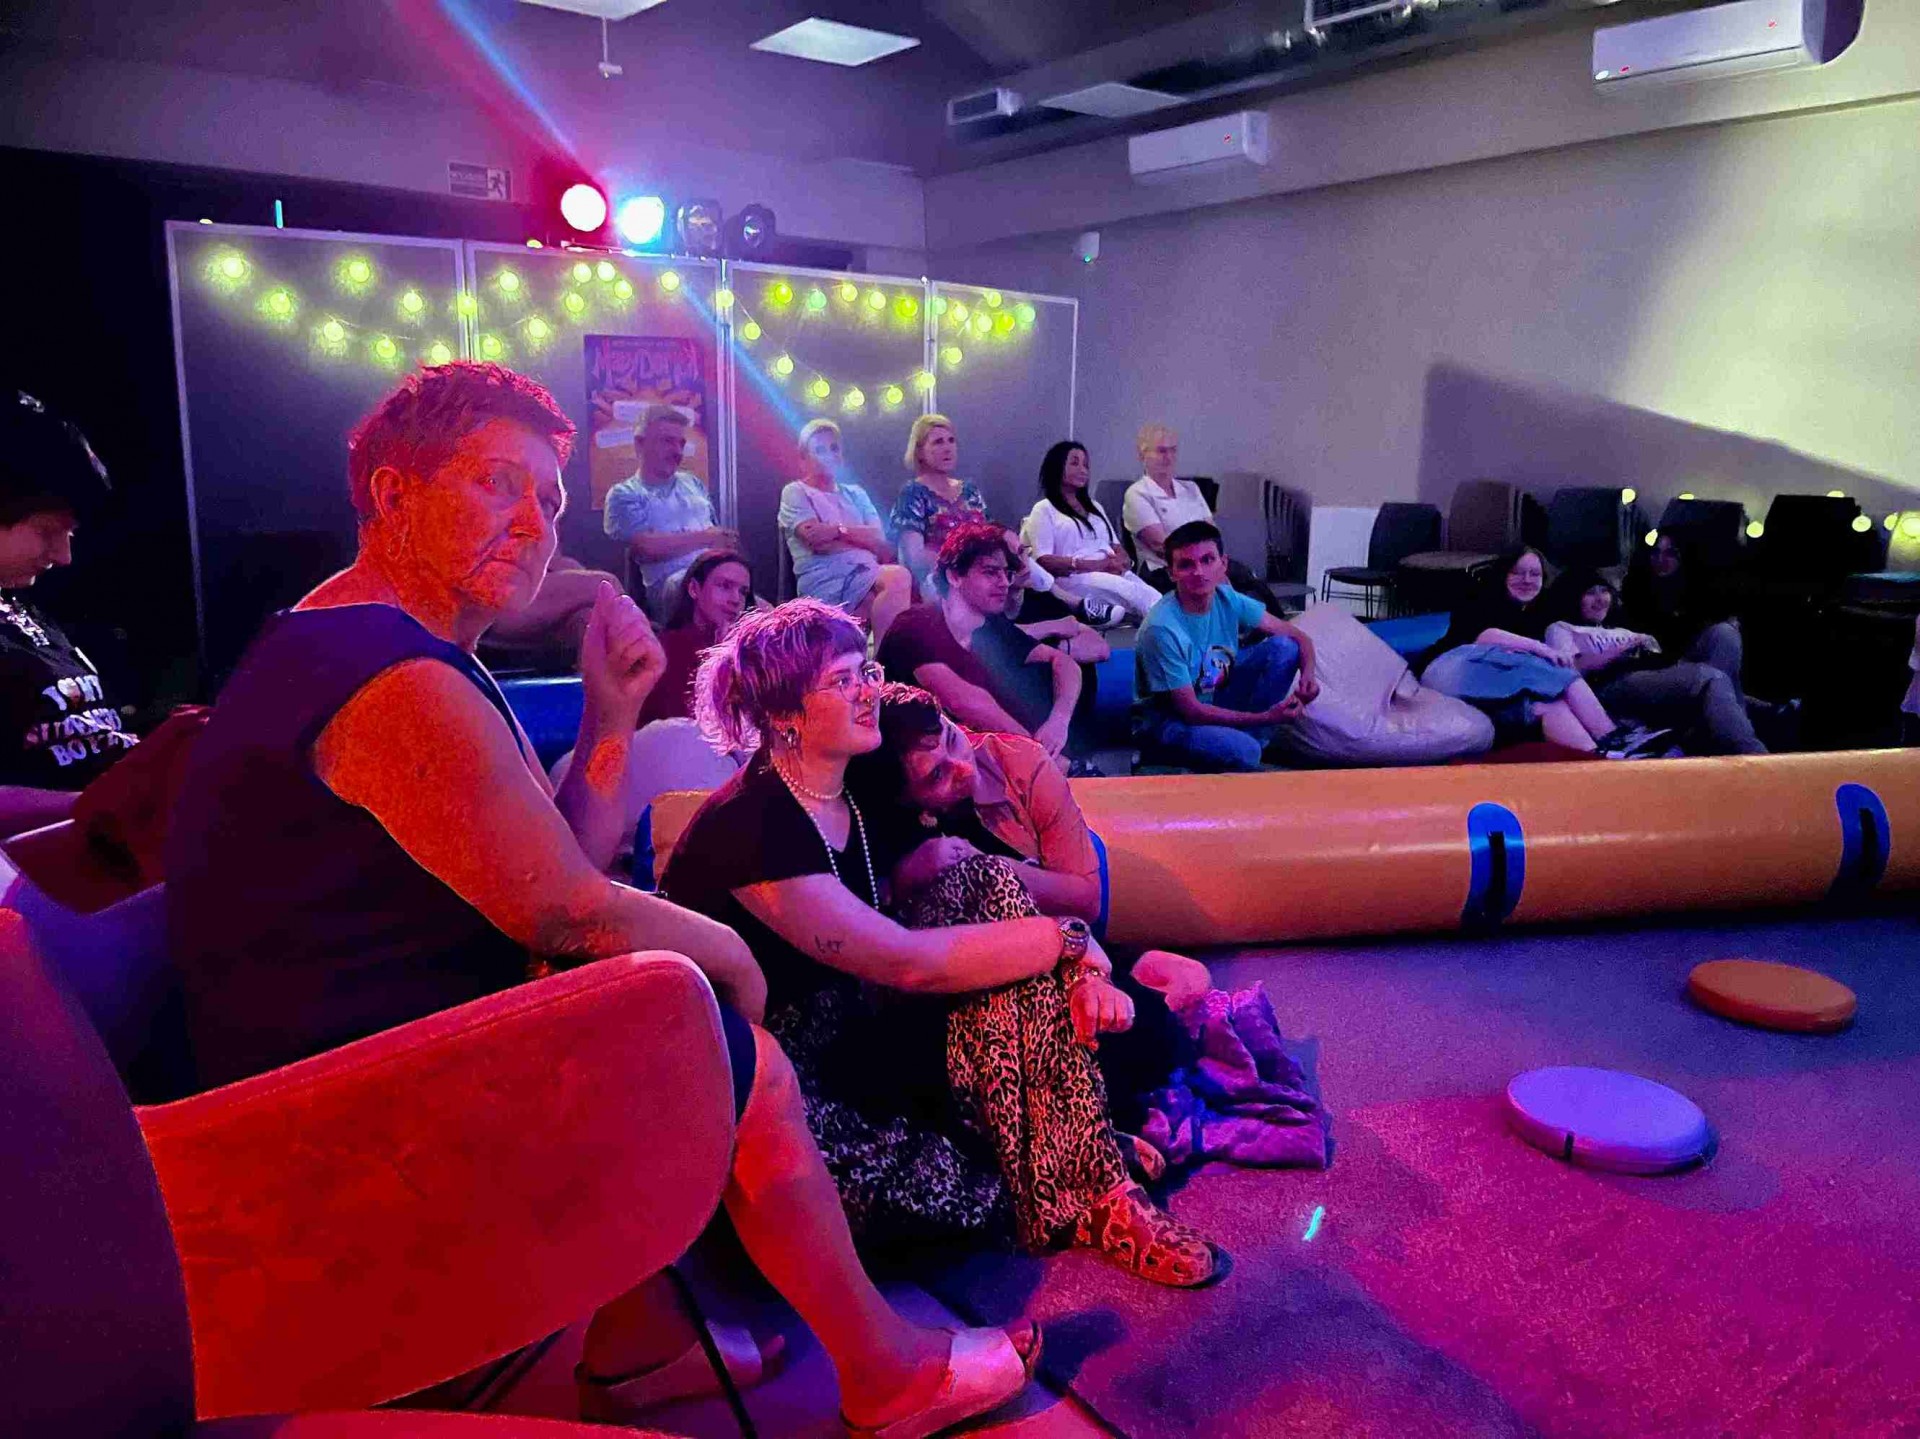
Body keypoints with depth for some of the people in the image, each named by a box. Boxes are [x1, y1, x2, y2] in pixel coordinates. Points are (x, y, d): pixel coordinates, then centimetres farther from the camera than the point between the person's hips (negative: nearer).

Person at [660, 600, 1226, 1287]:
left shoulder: (863, 803, 3)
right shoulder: (747, 826, -23)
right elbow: (908, 962, -27)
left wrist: (1076, 971, -17)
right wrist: (1066, 938, -19)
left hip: (852, 1034, 8)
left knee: (989, 885, -11)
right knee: (948, 1188, -34)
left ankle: (1093, 1188, -15)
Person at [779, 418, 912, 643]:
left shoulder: (855, 493, 27)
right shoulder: (795, 493, 12)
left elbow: (880, 538, 9)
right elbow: (817, 542, -6)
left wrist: (838, 531, -5)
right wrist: (864, 538, 0)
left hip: (867, 573, 5)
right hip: (824, 580, -5)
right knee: (898, 578, -31)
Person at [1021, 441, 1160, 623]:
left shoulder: (1094, 506, 30)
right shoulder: (1044, 510, 8)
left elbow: (1117, 547, 24)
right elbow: (1044, 561, -5)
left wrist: (1122, 561, -4)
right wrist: (1096, 565, -14)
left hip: (1116, 573, 6)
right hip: (1075, 578, -6)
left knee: (1155, 598, -30)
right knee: (1138, 594, -36)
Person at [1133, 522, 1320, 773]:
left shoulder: (1227, 599, -10)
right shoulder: (1161, 629, -27)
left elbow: (1298, 638, 0)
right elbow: (1190, 711, -23)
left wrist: (1307, 674, -22)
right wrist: (1266, 718, -24)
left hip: (1214, 700, 7)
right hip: (1167, 720, -6)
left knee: (1284, 648, -10)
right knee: (1243, 751, -33)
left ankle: (1252, 741, -5)